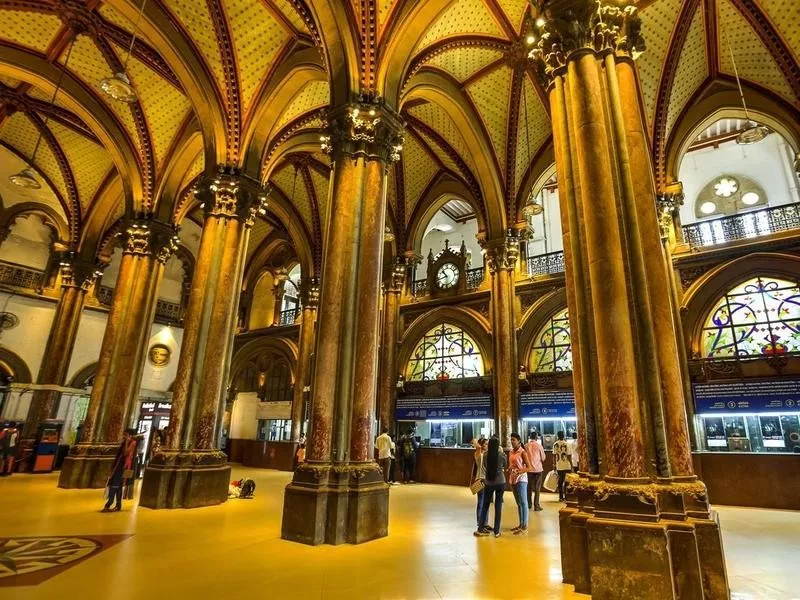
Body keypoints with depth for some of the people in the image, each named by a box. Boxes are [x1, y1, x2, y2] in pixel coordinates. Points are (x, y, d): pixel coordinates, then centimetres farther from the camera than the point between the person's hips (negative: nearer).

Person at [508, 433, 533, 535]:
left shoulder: (523, 452, -10)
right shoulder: (511, 452, 10)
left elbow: (529, 467, -11)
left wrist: (519, 472, -24)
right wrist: (509, 470, -1)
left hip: (521, 479, -7)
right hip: (513, 479, 7)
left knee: (523, 502, -3)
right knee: (518, 503, 14)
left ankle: (525, 527, 1)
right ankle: (521, 524, 23)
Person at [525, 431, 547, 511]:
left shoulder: (526, 446, -1)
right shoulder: (539, 446, -8)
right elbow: (543, 458, -2)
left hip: (529, 469, 2)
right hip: (538, 468, -2)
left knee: (529, 487, 14)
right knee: (537, 488, 5)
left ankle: (529, 504, 20)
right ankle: (536, 505, 3)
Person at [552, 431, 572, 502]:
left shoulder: (555, 444, 0)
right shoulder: (566, 444, -11)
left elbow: (554, 455, 3)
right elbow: (569, 455, -11)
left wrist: (554, 464, 12)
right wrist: (571, 465, -4)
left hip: (559, 466, 3)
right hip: (566, 466, -3)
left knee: (560, 481, 12)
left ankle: (561, 497, 17)